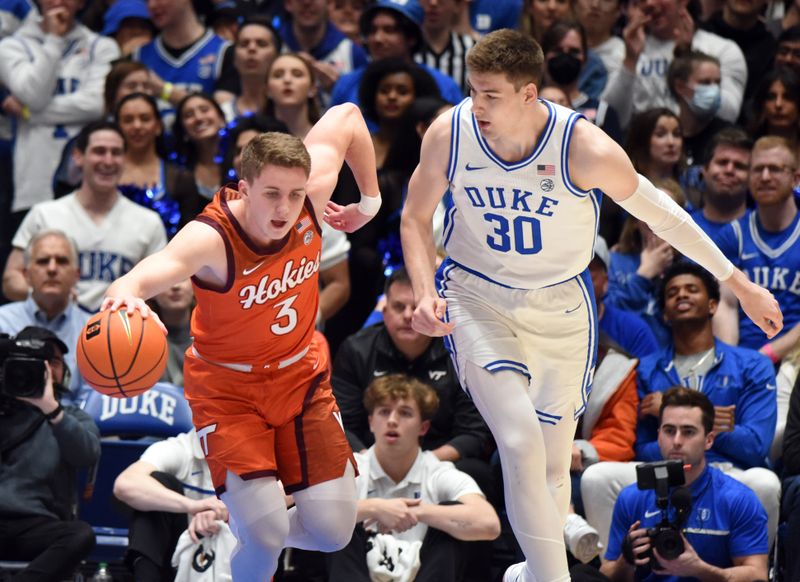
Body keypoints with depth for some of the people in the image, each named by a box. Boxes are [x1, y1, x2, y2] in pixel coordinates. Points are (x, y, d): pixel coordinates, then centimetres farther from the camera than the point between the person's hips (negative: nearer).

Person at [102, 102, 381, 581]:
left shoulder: (310, 196, -20)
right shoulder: (212, 238, -34)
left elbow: (347, 117, -1)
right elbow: (151, 272, -55)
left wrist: (370, 201, 6)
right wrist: (126, 293, -78)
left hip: (301, 377, 4)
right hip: (228, 388, -4)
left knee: (333, 533, -1)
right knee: (264, 539, -19)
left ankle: (255, 537, 34)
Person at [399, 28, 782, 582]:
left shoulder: (584, 148, -24)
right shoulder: (449, 134, -18)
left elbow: (660, 213, -10)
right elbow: (416, 217, 0)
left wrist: (741, 284, -4)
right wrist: (425, 294, -16)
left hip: (559, 307, 1)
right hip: (477, 299, 0)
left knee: (554, 463, 10)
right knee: (521, 443, -20)